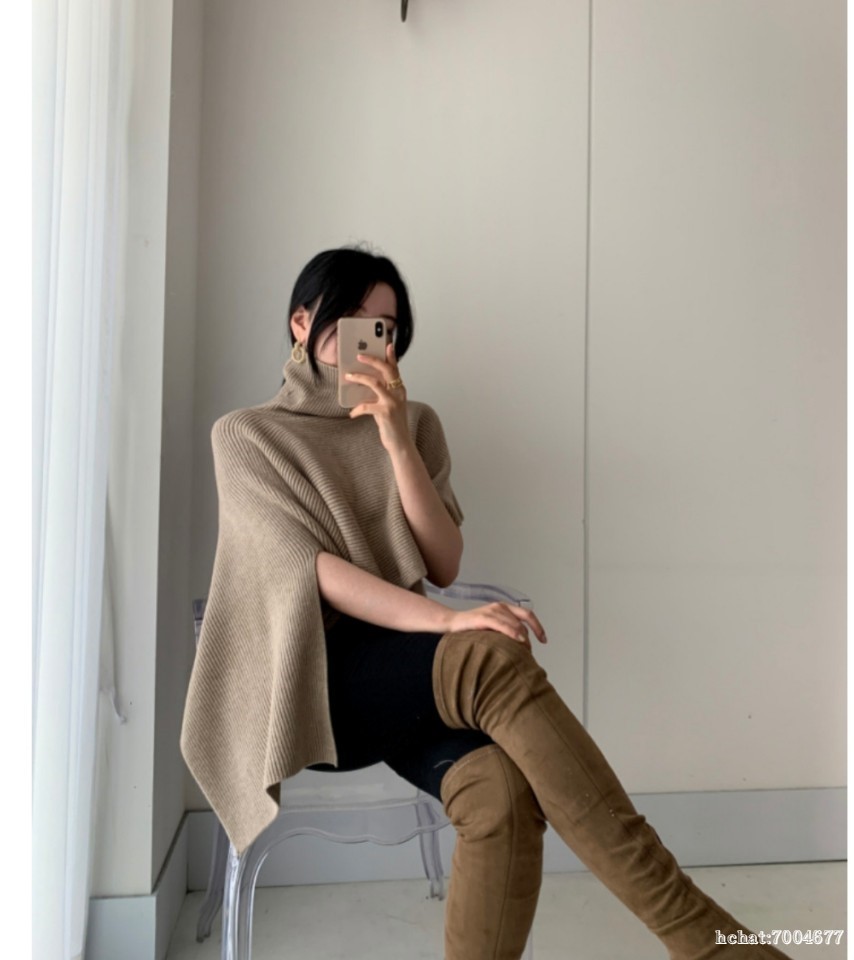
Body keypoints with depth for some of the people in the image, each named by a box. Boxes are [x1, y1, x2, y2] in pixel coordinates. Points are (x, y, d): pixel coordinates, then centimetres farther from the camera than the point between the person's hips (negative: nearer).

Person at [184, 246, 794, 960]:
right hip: (309, 676, -3)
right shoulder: (246, 435, 5)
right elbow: (307, 568, -12)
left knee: (502, 788, -32)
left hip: (408, 670, 3)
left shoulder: (414, 422, 14)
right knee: (491, 660, -33)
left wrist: (397, 441, -11)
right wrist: (449, 624, -26)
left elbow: (444, 568, 2)